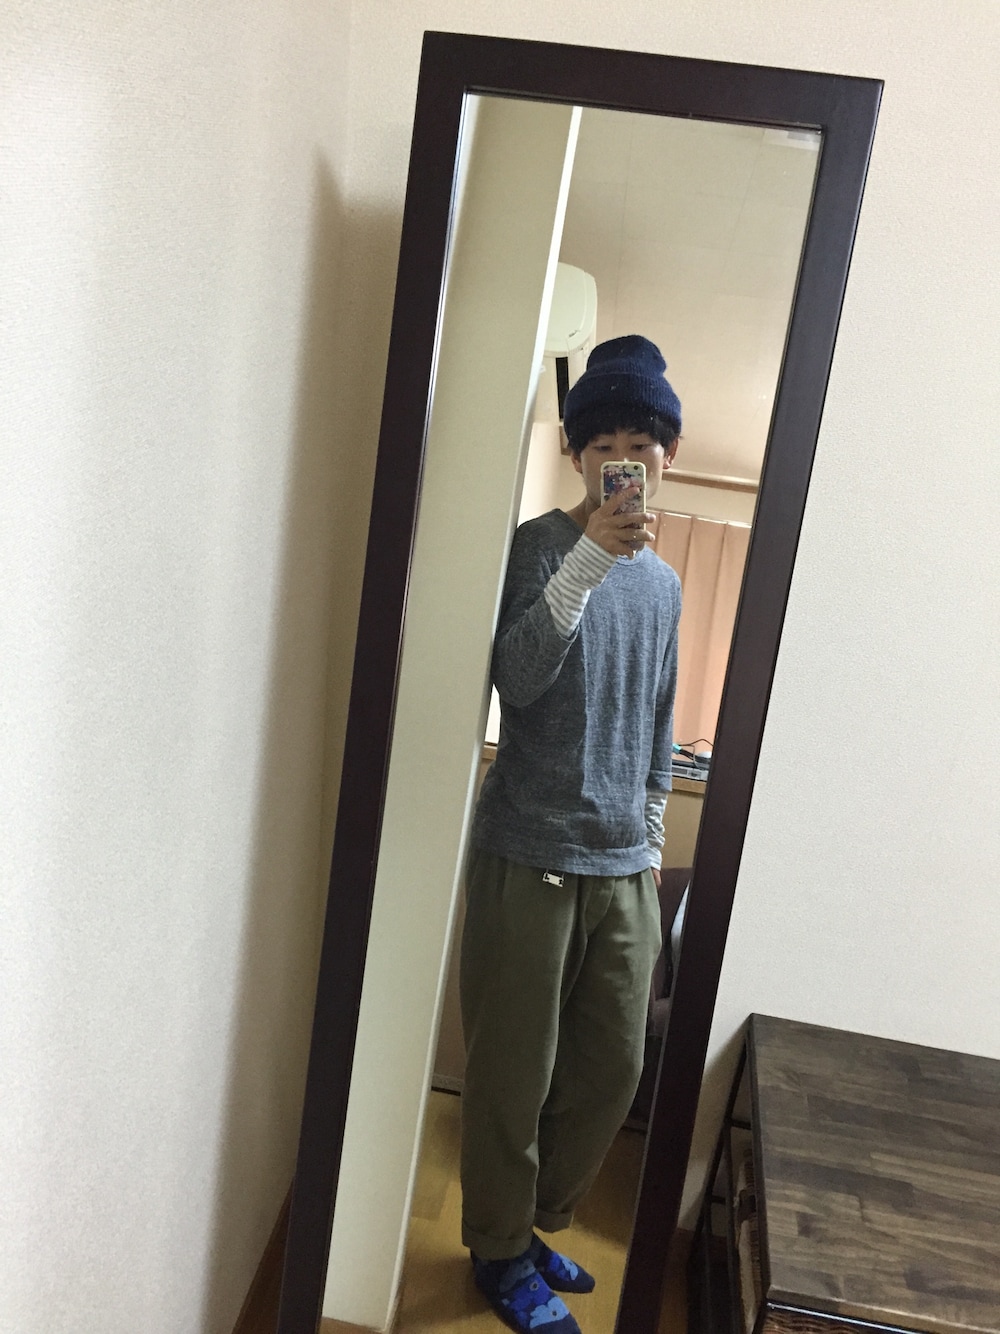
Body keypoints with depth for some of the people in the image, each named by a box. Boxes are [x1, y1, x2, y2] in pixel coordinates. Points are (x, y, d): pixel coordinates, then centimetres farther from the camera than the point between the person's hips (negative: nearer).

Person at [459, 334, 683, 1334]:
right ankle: (500, 1249, 30)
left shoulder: (663, 581, 13)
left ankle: (538, 1219, 37)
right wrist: (590, 559, -26)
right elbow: (516, 679, -19)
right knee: (514, 1071, 6)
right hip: (531, 858, -6)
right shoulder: (539, 547, -6)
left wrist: (651, 836, 18)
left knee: (614, 1066, 14)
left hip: (623, 867, 6)